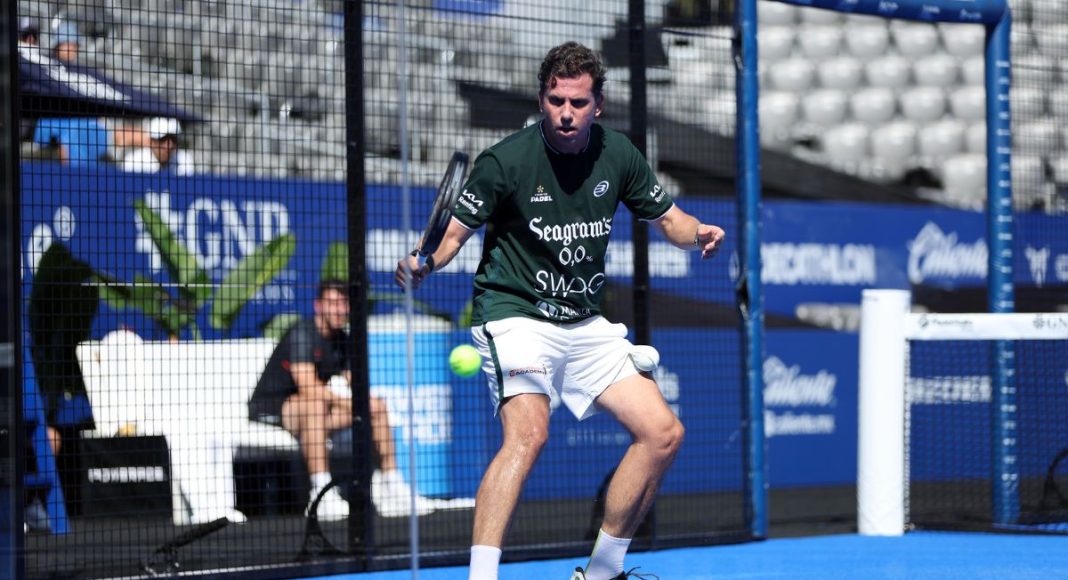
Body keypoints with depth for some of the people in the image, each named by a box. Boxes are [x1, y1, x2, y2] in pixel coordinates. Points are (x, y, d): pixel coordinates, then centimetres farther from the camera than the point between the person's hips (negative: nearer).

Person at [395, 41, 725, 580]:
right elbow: (453, 233, -11)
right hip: (515, 316, -6)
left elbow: (667, 217, 12)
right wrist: (422, 265, -32)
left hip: (586, 324, 6)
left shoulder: (617, 155, 0)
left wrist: (698, 233, -10)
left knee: (663, 434, 2)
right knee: (528, 433, -30)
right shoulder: (506, 160, -15)